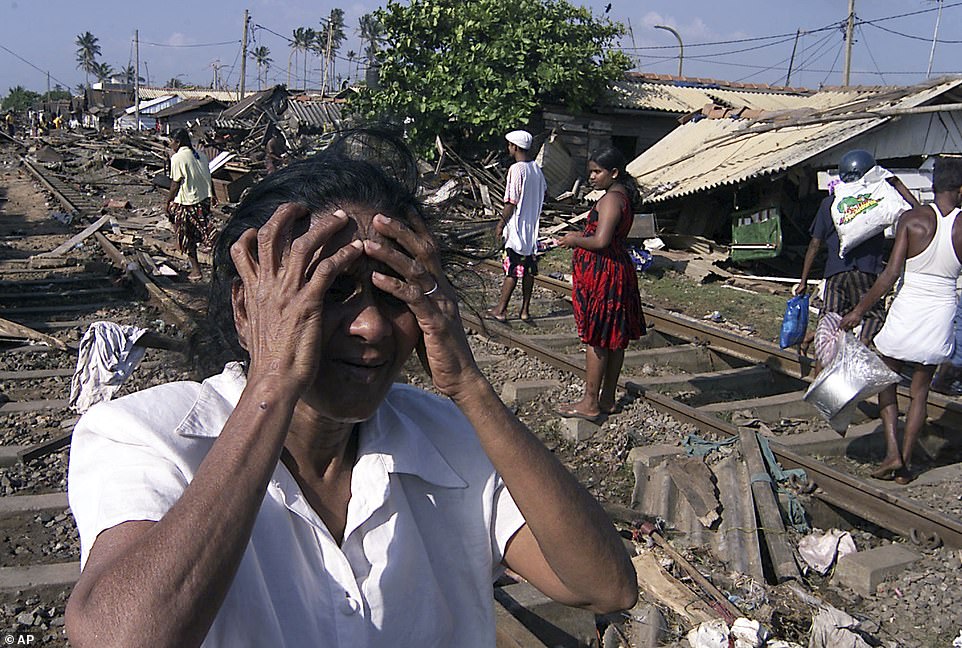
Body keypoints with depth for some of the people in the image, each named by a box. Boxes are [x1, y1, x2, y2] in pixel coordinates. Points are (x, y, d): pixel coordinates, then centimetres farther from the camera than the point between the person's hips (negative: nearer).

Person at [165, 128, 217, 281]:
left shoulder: (177, 158, -15)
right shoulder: (200, 155, 4)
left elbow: (175, 184, -15)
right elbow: (209, 178, 12)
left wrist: (168, 203, -4)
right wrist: (212, 195, 27)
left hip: (186, 202, -6)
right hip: (204, 200, 6)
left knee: (187, 237, 8)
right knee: (199, 232, 19)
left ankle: (196, 270, 12)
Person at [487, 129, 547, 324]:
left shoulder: (516, 169, -17)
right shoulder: (536, 168, 7)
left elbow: (511, 202, -18)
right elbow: (544, 191, 20)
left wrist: (501, 224, -9)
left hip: (517, 227, -7)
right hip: (532, 228, 7)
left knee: (512, 270, -2)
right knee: (529, 270, 9)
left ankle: (501, 310, 6)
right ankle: (525, 311, 14)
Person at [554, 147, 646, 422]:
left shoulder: (611, 199, -17)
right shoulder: (624, 197, 14)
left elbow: (601, 241, -26)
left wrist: (575, 240, -9)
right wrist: (582, 236, 15)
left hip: (602, 275, -10)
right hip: (617, 271, 10)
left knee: (597, 339, -4)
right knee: (614, 338, 13)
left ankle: (590, 404, 2)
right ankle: (607, 399, 22)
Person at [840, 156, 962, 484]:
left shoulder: (912, 219, -11)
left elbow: (891, 273, -14)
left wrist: (859, 310, -8)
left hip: (907, 309, -2)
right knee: (920, 391, 14)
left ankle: (892, 452, 4)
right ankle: (905, 462, 17)